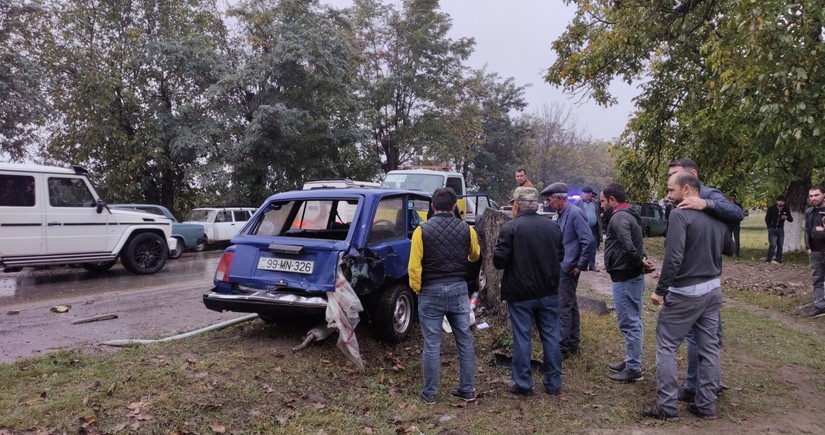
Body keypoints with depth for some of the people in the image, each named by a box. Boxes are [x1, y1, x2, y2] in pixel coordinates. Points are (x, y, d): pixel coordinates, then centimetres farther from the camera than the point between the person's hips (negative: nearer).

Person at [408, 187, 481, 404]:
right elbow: (475, 256, 19)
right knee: (465, 341, 13)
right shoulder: (467, 229, 0)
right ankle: (467, 390, 21)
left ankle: (430, 393, 15)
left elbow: (414, 266, -13)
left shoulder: (422, 230, -9)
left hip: (431, 291, -2)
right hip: (459, 289, 3)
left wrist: (417, 289, 1)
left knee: (432, 344, 5)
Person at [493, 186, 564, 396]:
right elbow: (560, 256, 12)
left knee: (522, 338, 6)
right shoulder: (552, 226, 3)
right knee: (551, 337, 13)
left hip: (520, 294, -4)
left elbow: (499, 261, -15)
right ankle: (553, 383, 21)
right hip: (549, 292, 5)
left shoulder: (510, 228, -15)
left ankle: (523, 384, 13)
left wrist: (497, 250, 4)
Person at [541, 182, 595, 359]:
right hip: (562, 267, 10)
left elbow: (588, 240, -21)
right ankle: (573, 342, 27)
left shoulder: (574, 213, -17)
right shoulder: (563, 213, 11)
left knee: (564, 307, -4)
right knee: (570, 304, 16)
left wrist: (580, 265, -17)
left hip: (568, 268, -10)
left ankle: (562, 347, 3)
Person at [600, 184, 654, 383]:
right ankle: (631, 361, 27)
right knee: (633, 322, 17)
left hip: (625, 278, -10)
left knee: (628, 323, -2)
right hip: (632, 276, 10)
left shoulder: (618, 217, -17)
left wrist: (640, 262, -15)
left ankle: (633, 369, 6)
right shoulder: (629, 215, 16)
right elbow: (636, 245, 15)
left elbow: (628, 246, -29)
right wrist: (643, 259, -2)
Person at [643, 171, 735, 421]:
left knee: (666, 347, 3)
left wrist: (660, 290, -16)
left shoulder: (680, 214, -17)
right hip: (712, 289, 8)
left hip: (685, 292, -7)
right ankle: (706, 405, 20)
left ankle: (666, 406, 5)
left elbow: (673, 257, -24)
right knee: (709, 348, 12)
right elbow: (729, 249, 20)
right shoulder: (716, 215, 7)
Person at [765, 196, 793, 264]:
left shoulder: (786, 210, 0)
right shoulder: (771, 208, -7)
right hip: (772, 229, -3)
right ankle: (769, 260, -5)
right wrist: (769, 227, 0)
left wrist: (786, 217, -20)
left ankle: (778, 260, 15)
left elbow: (791, 220, 1)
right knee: (773, 245, -12)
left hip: (780, 229, 3)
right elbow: (767, 218, 1)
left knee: (780, 245, 6)